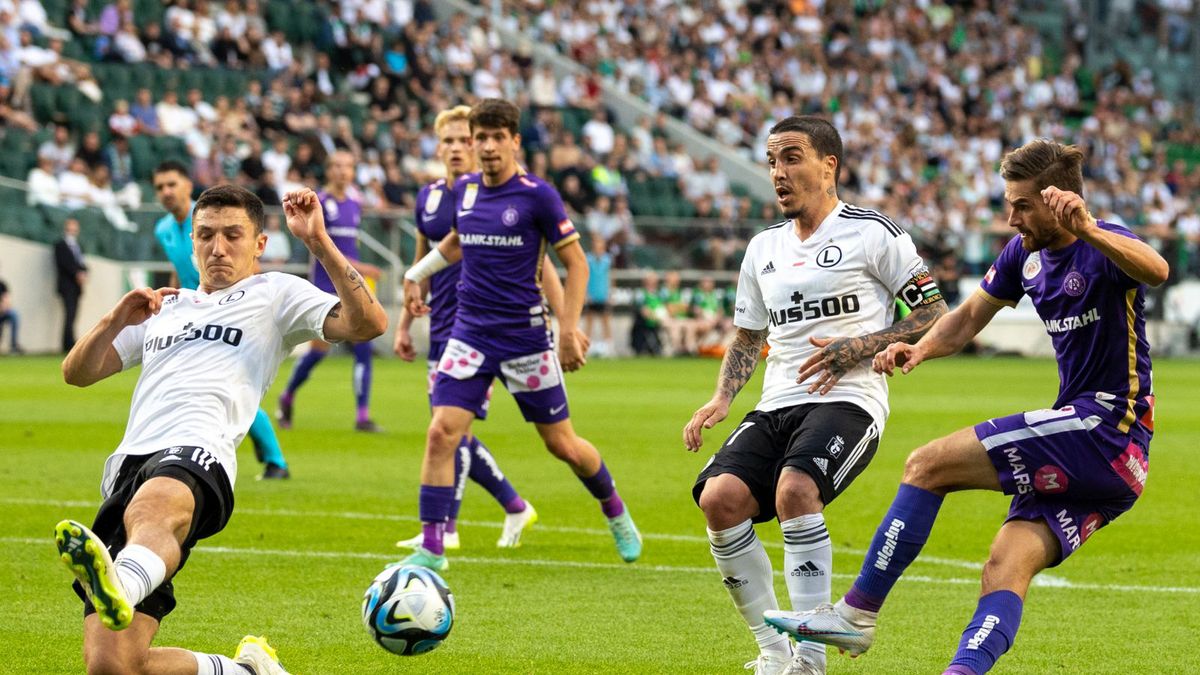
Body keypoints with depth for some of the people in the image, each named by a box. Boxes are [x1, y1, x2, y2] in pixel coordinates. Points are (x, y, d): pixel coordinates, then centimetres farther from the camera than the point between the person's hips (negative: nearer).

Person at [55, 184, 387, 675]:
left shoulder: (274, 294, 20)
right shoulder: (166, 307, 35)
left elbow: (367, 323, 5)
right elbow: (76, 373, 33)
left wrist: (318, 243, -2)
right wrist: (117, 319, 14)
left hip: (196, 453, -6)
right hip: (128, 465, 6)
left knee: (151, 509, -47)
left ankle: (122, 587, -80)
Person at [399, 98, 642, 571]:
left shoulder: (537, 195, -10)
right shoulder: (465, 190, 4)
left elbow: (576, 263, -6)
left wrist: (568, 331, -12)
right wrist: (417, 273, 24)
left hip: (525, 335, -4)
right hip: (470, 333, 4)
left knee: (562, 444, 7)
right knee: (441, 433, -13)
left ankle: (617, 515, 34)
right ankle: (431, 549, -7)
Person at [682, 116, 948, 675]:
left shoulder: (872, 233, 0)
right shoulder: (764, 247, 19)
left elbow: (936, 314, -1)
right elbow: (747, 339, 28)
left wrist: (860, 347, -12)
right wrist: (720, 400, 10)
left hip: (848, 401, -6)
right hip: (777, 407, 6)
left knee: (795, 489, -34)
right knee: (719, 498, -20)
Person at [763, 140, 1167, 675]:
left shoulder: (1103, 247, -13)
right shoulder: (1025, 253, 12)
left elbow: (1156, 270, -37)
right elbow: (969, 317, 24)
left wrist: (1089, 231, -54)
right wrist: (920, 348, 4)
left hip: (1105, 428, -9)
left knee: (929, 464, -11)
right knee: (1007, 567, -8)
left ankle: (857, 612, -4)